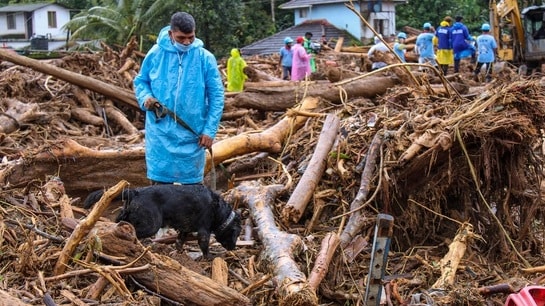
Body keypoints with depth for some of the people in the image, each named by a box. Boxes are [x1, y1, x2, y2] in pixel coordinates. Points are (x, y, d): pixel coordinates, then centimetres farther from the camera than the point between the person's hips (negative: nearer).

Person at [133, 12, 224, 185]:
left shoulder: (205, 58, -5)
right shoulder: (155, 54, -2)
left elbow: (216, 96, -1)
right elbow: (140, 81, 13)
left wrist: (210, 130, -6)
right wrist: (145, 97, -10)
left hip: (192, 134, -1)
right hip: (161, 133, 1)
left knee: (192, 184, 9)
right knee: (160, 182, 6)